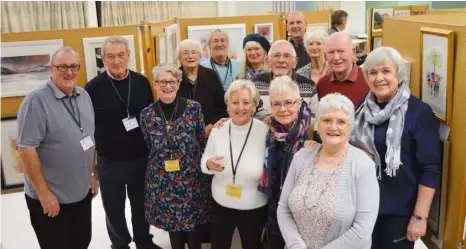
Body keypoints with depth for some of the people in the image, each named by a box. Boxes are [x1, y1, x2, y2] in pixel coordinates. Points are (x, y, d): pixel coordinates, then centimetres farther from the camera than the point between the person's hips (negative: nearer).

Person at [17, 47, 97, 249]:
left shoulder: (84, 96, 4)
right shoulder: (37, 100, -18)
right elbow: (26, 149, -19)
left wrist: (93, 175, 14)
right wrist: (44, 193, -18)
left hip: (82, 192, 6)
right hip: (50, 197, -6)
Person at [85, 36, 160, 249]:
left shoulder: (142, 82, -2)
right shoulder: (94, 87, -10)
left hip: (141, 157, 2)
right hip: (110, 161, -2)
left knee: (141, 204, 19)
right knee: (114, 208, 14)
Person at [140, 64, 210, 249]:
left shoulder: (193, 108, -7)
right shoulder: (147, 114, -3)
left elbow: (203, 143, 1)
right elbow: (149, 147, 9)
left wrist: (202, 167, 4)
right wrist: (163, 161, 10)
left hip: (192, 179, -1)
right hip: (162, 181, 1)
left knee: (194, 225, 10)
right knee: (172, 224, 15)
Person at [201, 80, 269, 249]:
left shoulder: (265, 131, -14)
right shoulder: (218, 130, -6)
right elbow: (204, 162, 3)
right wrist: (208, 164, -19)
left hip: (254, 208, -2)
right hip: (221, 205, 2)